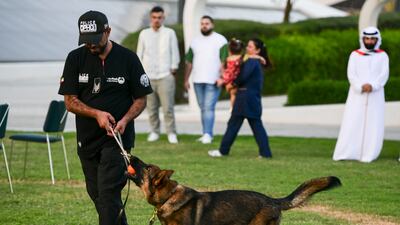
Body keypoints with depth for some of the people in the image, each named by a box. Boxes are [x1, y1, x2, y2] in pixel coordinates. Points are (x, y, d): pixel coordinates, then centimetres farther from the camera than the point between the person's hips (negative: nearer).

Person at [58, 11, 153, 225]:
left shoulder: (127, 58, -6)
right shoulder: (75, 59, -1)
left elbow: (141, 99, 0)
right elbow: (70, 101, -2)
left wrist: (124, 120, -19)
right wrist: (97, 114, -19)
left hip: (117, 137, -4)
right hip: (87, 138, 4)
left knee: (108, 194, -13)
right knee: (96, 194, 13)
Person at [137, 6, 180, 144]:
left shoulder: (170, 33, 6)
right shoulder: (144, 34, 10)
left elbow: (175, 53, 7)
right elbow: (139, 54, 12)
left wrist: (174, 69, 1)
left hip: (165, 75, -2)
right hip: (148, 76, 2)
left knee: (168, 107, -8)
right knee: (151, 108, 2)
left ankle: (171, 133, -2)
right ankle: (154, 132, 12)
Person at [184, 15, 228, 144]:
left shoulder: (220, 40, 0)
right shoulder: (195, 42, 16)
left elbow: (224, 61, -7)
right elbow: (189, 62, 17)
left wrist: (221, 77, -18)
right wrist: (186, 80, 13)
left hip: (213, 81, -5)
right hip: (198, 80, 5)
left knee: (209, 107, -13)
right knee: (203, 108, 8)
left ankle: (208, 134, -17)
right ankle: (206, 134, 12)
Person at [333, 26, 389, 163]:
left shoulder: (382, 56, 9)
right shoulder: (355, 55, 8)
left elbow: (384, 75, -2)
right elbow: (351, 74, -2)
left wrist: (372, 85, -19)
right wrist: (361, 87, -18)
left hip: (375, 95, 1)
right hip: (357, 95, -1)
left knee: (373, 125, -5)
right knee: (352, 123, -8)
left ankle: (368, 155, -5)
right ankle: (345, 154, -12)